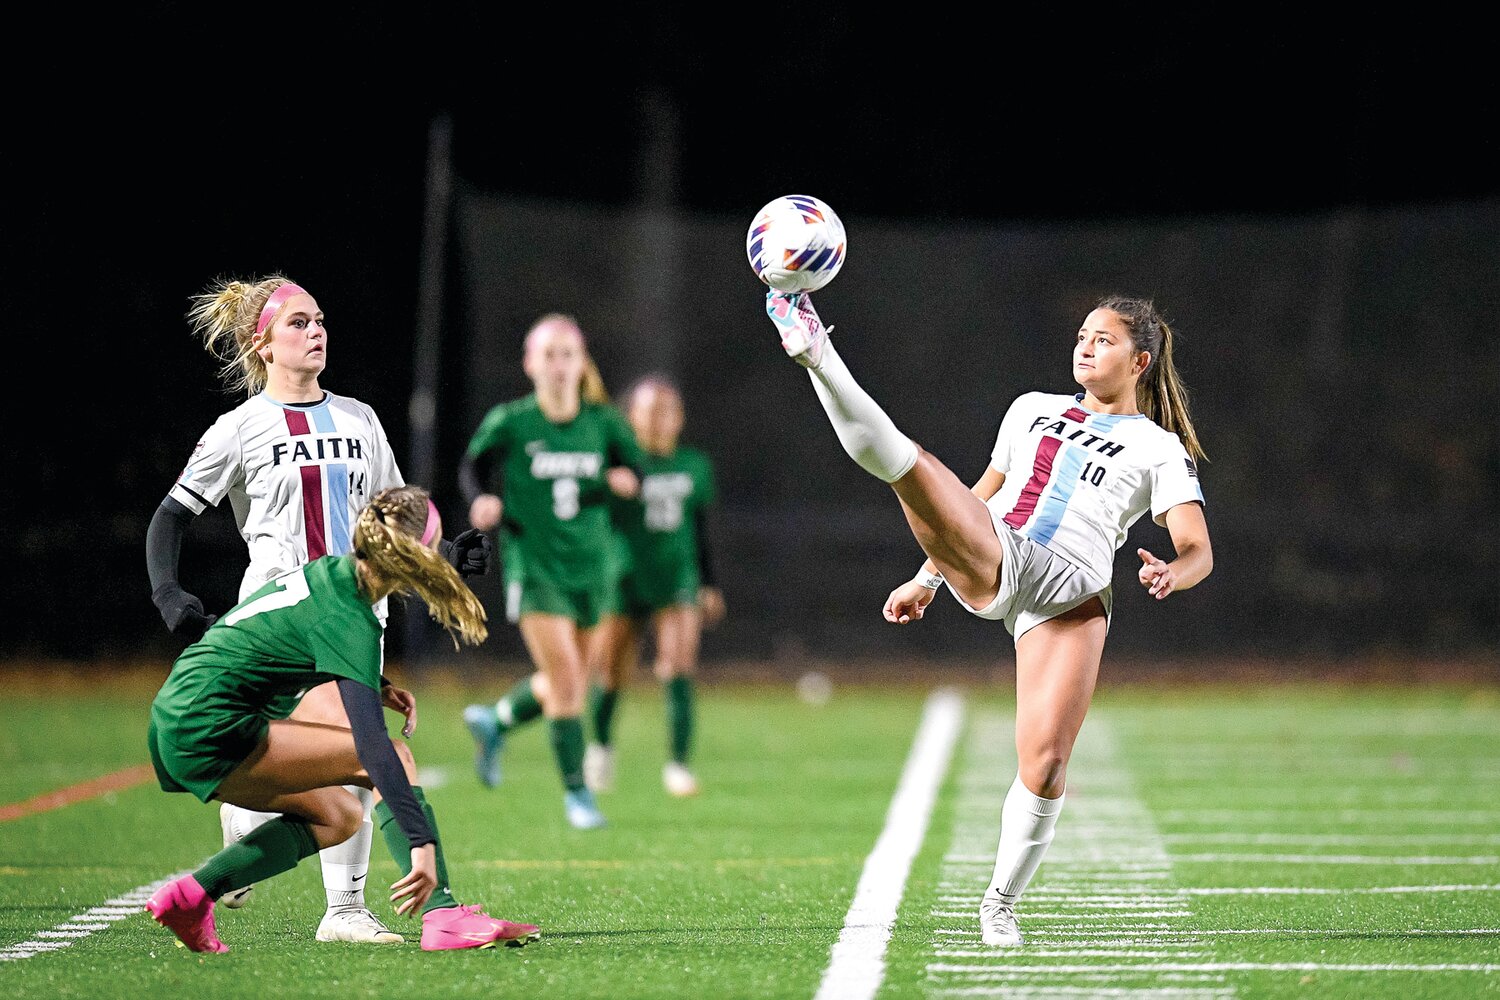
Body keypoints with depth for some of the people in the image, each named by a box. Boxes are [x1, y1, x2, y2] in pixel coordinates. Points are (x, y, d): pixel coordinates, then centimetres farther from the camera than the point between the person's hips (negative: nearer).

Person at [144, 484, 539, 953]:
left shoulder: (329, 571, 10)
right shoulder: (349, 619, -17)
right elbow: (371, 743, -26)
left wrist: (374, 683, 19)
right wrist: (424, 844, -31)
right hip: (210, 729, -10)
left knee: (338, 816, 16)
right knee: (395, 757, -11)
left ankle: (188, 895, 7)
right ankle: (443, 916, -18)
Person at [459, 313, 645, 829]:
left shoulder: (603, 423, -1)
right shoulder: (509, 422, -7)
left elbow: (633, 472, 8)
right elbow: (473, 464, 8)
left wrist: (620, 482, -15)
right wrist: (482, 501, -12)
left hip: (589, 569, 4)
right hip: (534, 568, -4)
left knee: (567, 684, 14)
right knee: (566, 679, -14)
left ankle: (495, 720, 43)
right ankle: (576, 791, -2)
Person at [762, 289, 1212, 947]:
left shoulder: (1161, 449, 14)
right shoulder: (1033, 409, 25)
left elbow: (1199, 551, 2)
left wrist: (1170, 573, -21)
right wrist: (925, 579, 30)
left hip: (1073, 591, -2)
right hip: (990, 562, 2)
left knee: (1044, 766, -14)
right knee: (910, 463, -26)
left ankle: (1001, 901, 6)